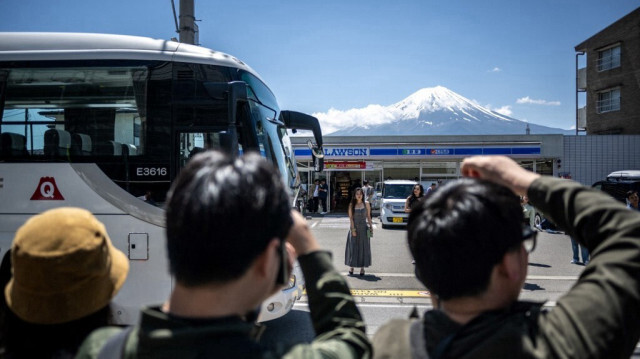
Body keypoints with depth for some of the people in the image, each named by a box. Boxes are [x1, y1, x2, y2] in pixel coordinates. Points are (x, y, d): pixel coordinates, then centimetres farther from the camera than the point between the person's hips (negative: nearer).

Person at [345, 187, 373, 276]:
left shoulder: (366, 204, 3)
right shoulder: (351, 205, -1)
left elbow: (368, 216, 8)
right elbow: (351, 217, -4)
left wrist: (371, 226, 2)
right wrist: (353, 229, -10)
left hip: (364, 228, 1)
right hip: (354, 228, -1)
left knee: (363, 248, 3)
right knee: (353, 247, 2)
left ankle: (362, 268, 12)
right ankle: (351, 267, 13)